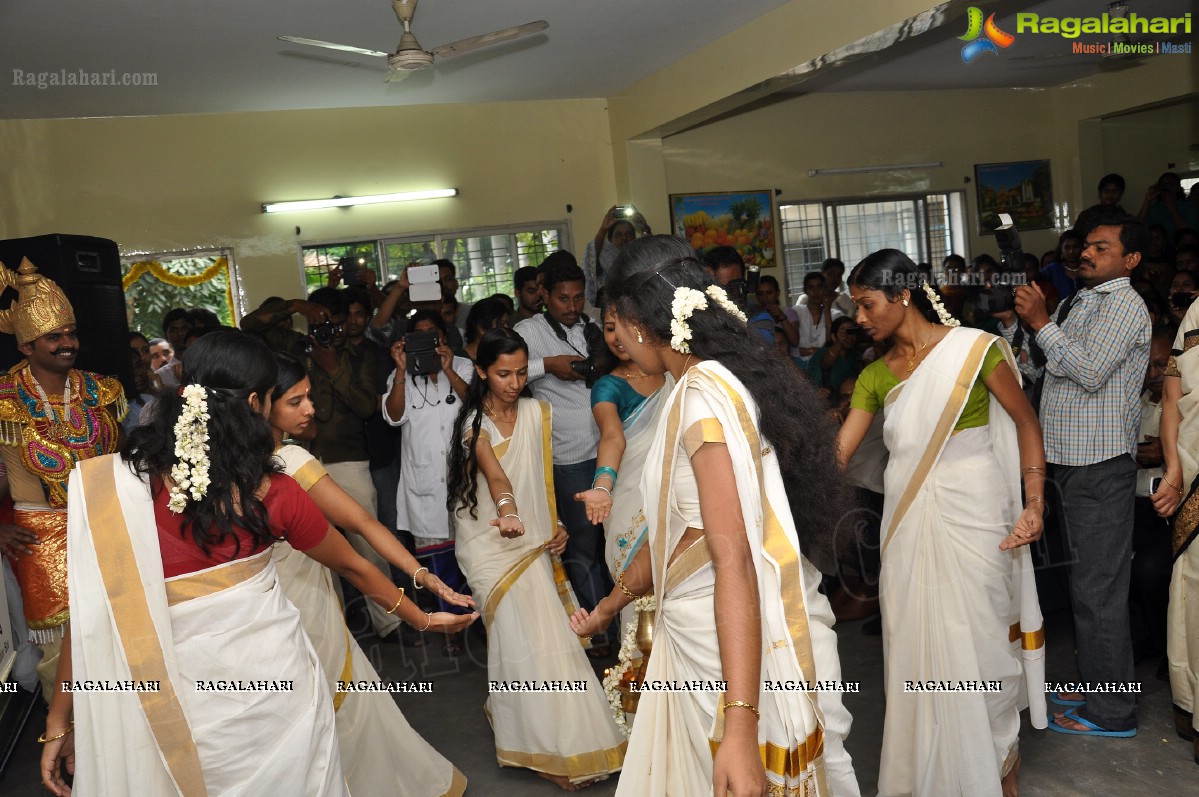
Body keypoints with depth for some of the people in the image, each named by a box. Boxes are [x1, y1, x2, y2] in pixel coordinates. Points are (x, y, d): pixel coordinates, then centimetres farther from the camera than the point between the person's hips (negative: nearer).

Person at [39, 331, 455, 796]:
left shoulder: (111, 487, -13)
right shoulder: (273, 493, -10)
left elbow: (94, 614, -10)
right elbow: (353, 567, 3)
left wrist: (59, 724, 3)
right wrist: (423, 620, 19)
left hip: (187, 701, 0)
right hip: (275, 683, 0)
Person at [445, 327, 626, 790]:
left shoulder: (537, 412, 3)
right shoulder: (474, 423, -11)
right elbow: (495, 475, -30)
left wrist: (555, 524, 4)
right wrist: (507, 512, -48)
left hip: (533, 538, 4)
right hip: (490, 541, -4)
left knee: (524, 635, 7)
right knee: (528, 633, -12)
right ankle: (553, 749, -2)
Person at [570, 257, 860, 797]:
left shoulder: (704, 393, -19)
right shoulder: (709, 387, 9)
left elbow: (734, 558, -25)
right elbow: (672, 534, 16)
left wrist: (739, 723, -28)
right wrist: (607, 608, 26)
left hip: (740, 645, -9)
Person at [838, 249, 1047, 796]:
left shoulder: (975, 349, -7)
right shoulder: (875, 375, 6)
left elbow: (1026, 422, 0)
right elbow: (836, 454, 3)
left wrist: (1034, 506, -8)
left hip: (973, 516, -4)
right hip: (909, 521, 4)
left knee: (981, 641, 6)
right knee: (915, 645, 10)